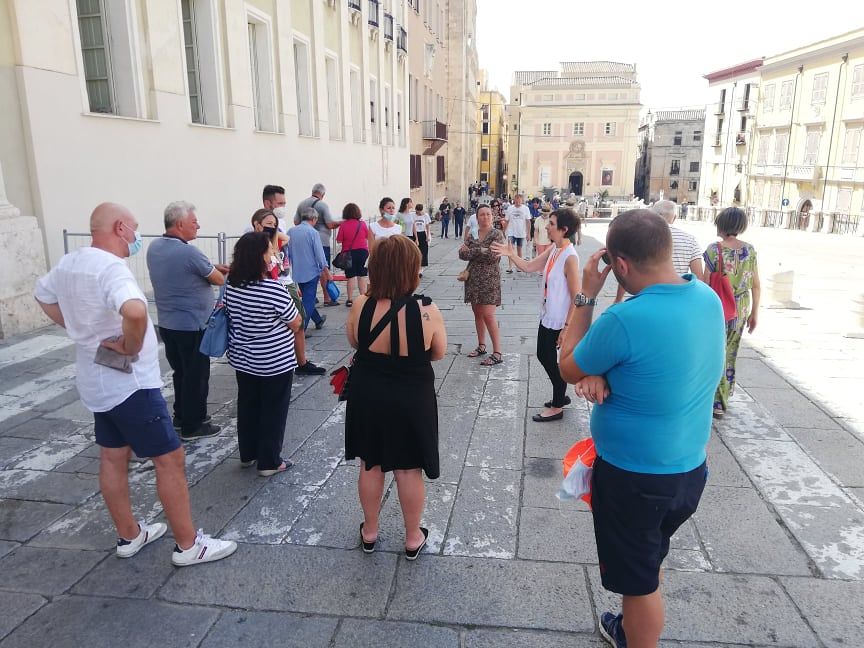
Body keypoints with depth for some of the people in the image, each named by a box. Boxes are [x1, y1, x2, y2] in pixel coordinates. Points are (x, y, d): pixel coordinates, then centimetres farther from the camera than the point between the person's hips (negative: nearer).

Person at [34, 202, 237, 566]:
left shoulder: (68, 263, 4)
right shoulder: (111, 267, -25)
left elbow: (42, 296, 24)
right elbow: (135, 311, -45)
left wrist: (80, 328, 14)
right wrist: (130, 347, -26)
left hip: (96, 381, 10)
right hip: (130, 382, -10)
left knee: (113, 457, 18)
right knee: (170, 459, 0)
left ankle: (129, 536, 32)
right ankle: (188, 545, 9)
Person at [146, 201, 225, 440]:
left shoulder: (154, 248, 2)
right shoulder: (189, 252, -22)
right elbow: (219, 280, -10)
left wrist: (212, 267, 11)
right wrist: (218, 272, 13)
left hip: (166, 324, 8)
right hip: (192, 326, -8)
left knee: (180, 372, 21)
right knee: (196, 375, 5)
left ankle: (181, 415, 34)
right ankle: (192, 426, 14)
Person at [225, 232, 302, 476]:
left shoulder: (231, 285, -3)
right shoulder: (273, 288, -24)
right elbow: (296, 323, -13)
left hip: (242, 359, 7)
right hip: (275, 362, -6)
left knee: (247, 406, 19)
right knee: (273, 410, 8)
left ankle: (247, 454, 34)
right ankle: (269, 462, 17)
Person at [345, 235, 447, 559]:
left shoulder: (361, 306, -16)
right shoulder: (427, 311, -21)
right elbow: (438, 353, -5)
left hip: (367, 398, 2)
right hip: (412, 401, -1)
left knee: (370, 465, 20)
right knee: (408, 470, 15)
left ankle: (370, 532, 38)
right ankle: (413, 538, 33)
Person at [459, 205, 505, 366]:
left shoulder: (497, 234, -6)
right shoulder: (471, 234, 8)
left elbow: (493, 255, -19)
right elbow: (462, 254, -2)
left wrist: (471, 251, -12)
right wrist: (482, 252, -16)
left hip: (489, 278, -6)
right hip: (473, 278, 6)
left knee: (488, 315, -11)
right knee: (477, 313, 12)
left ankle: (497, 353, -5)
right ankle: (481, 346, 26)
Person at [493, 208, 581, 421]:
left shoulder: (570, 257, -23)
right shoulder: (553, 250, 2)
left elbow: (577, 297, -22)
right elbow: (528, 267, 8)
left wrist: (567, 328, -20)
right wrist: (511, 254, -8)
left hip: (559, 321, -8)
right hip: (547, 316, 9)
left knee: (552, 361, 6)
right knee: (544, 356, 20)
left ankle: (557, 407, 25)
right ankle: (560, 396, 39)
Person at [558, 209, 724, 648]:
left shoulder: (625, 319, -30)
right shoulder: (708, 299, -5)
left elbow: (568, 369, -12)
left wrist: (586, 296, -11)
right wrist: (603, 375, -12)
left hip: (634, 476, -8)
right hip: (690, 466, 8)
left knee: (638, 578, 14)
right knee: (649, 559, 30)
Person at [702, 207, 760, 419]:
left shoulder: (714, 249, -12)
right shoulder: (750, 250, 1)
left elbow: (705, 283, -12)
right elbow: (756, 285, 5)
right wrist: (754, 312, 15)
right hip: (741, 310, 5)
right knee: (730, 355, 16)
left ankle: (718, 403, 11)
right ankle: (724, 396, 27)